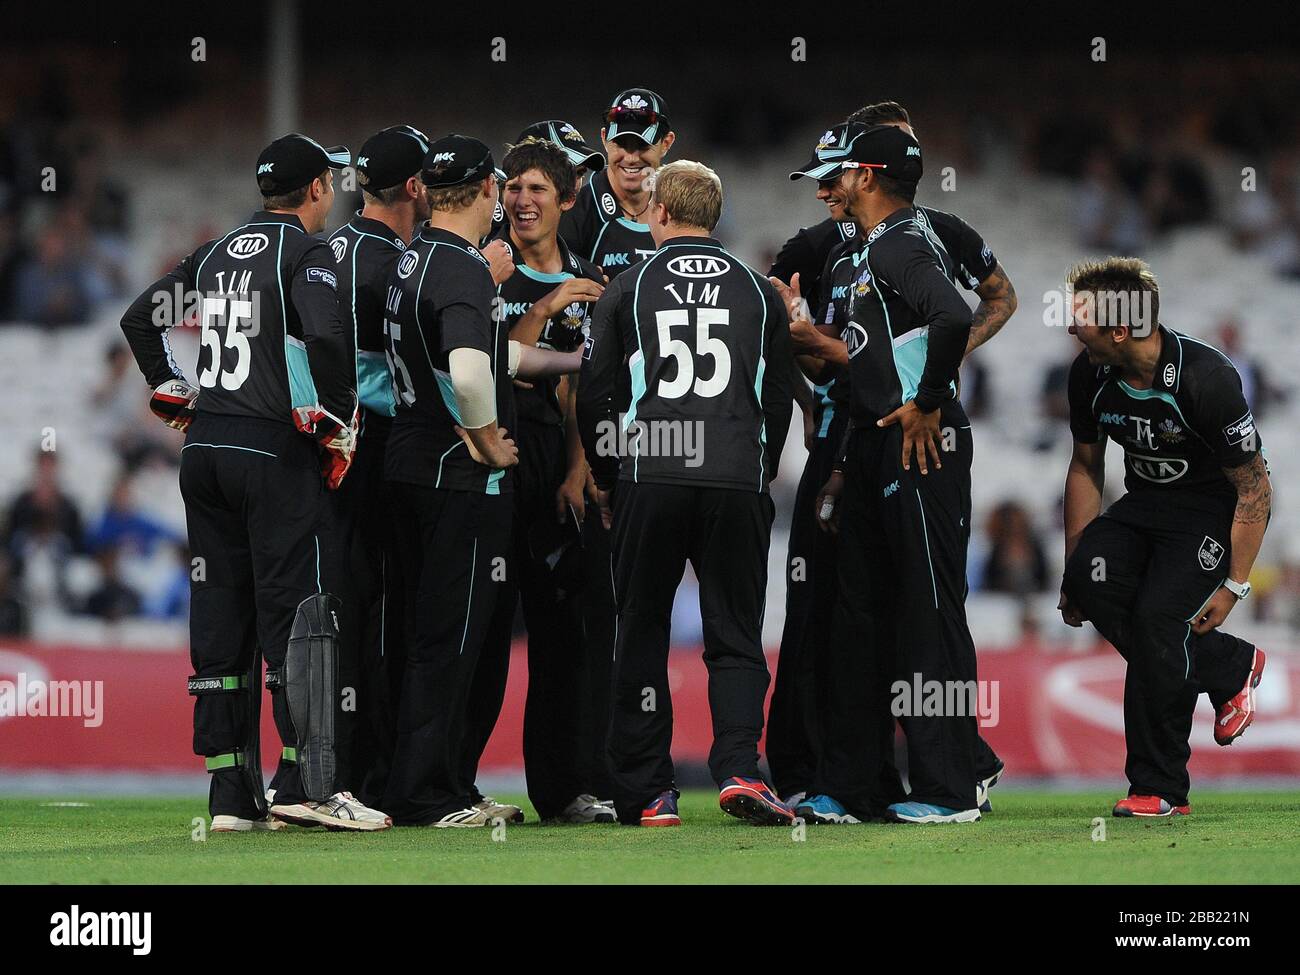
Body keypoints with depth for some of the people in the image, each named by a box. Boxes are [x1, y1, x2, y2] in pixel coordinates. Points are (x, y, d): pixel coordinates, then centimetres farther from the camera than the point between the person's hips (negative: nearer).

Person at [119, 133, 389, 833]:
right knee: (296, 611, -5)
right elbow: (324, 333, -22)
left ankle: (231, 794, 7)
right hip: (274, 452, -7)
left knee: (219, 618, 7)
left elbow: (140, 317, 20)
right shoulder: (305, 252, -6)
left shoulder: (218, 251, 15)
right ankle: (303, 783, -11)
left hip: (203, 451, 7)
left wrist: (172, 393, 20)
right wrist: (339, 424, -11)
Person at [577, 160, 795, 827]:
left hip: (649, 478, -1)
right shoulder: (758, 293, 10)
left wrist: (605, 480, 18)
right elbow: (778, 397, 15)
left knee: (642, 635, 7)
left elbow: (594, 394, 6)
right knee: (734, 634, 6)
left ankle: (647, 794, 6)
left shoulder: (628, 289, 5)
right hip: (738, 483, 1)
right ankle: (738, 768, -12)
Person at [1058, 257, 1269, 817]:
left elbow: (1254, 486, -18)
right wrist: (1073, 571, 6)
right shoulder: (1089, 375, -8)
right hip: (1144, 504, 6)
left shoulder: (1205, 379, -27)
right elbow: (1086, 467, 9)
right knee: (1093, 581, -24)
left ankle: (1160, 790, -11)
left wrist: (1233, 586, -17)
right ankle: (1229, 669, -3)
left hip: (1214, 510, -6)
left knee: (1157, 615, -26)